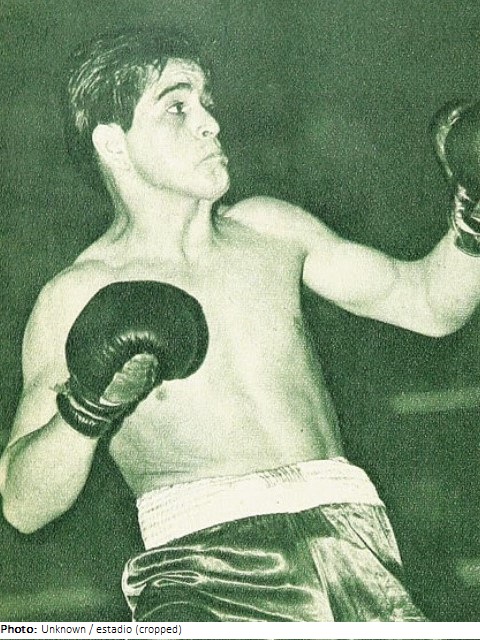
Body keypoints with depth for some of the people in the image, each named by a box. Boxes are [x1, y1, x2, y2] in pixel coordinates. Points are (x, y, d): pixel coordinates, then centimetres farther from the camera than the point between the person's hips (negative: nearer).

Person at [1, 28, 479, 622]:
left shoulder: (267, 229, 18)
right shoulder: (75, 298, 5)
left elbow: (431, 303, 20)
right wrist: (88, 408, -17)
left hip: (342, 528, 4)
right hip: (197, 554, -4)